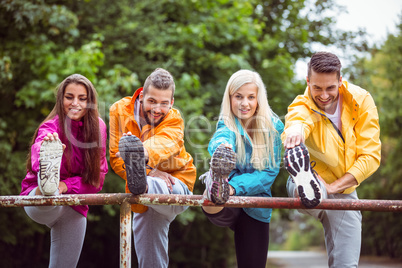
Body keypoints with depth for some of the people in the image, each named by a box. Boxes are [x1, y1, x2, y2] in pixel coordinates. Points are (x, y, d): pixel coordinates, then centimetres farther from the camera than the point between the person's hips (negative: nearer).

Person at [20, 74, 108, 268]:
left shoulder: (97, 127, -4)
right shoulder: (50, 127, -18)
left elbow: (98, 176, -3)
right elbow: (37, 163, -41)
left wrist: (67, 185, -20)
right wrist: (45, 151, -65)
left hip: (74, 207, 5)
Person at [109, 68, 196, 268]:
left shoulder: (174, 120, -14)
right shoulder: (119, 111, -9)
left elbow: (165, 144, -38)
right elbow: (115, 157, -15)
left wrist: (145, 154, -61)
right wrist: (149, 172, -31)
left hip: (176, 183, -3)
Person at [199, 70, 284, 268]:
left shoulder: (273, 127, -1)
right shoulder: (226, 125, -5)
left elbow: (271, 172, -8)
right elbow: (222, 138, -30)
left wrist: (235, 187, -24)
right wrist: (222, 147, -56)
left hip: (257, 210, 3)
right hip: (228, 206, -3)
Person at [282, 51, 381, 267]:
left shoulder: (361, 101, -11)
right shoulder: (302, 106, -18)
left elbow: (371, 156, -13)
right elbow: (297, 120, -45)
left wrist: (333, 186, -24)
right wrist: (294, 129, -71)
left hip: (344, 193, 3)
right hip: (312, 183, -3)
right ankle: (307, 187, -70)